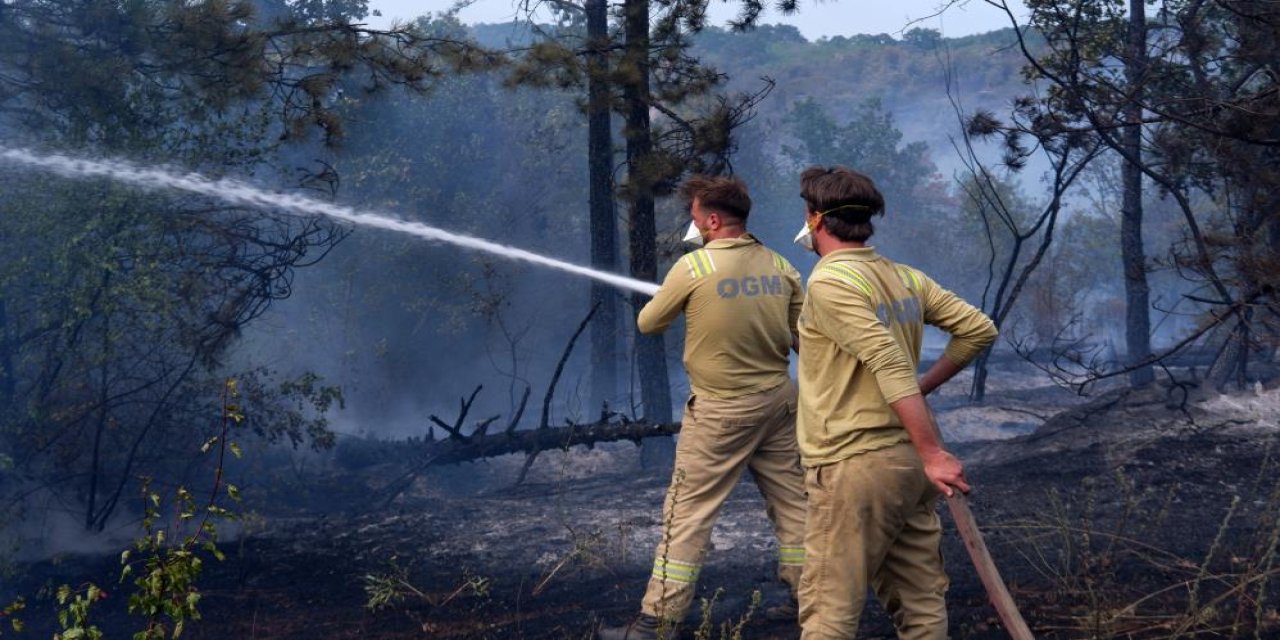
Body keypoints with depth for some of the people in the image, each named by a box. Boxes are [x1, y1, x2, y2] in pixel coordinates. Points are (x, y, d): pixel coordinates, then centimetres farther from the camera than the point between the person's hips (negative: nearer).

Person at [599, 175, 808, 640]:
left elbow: (647, 324, 2)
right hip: (778, 401, 5)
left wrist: (674, 304, 21)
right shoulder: (781, 268, 1)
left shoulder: (694, 267, -12)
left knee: (688, 513, 0)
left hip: (720, 411, -5)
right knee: (791, 502, 15)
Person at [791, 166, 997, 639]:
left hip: (856, 464, -8)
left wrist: (932, 453, -22)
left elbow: (891, 365, -20)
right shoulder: (906, 278, 11)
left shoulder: (830, 281, -13)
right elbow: (980, 329, 12)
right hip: (908, 460, 8)